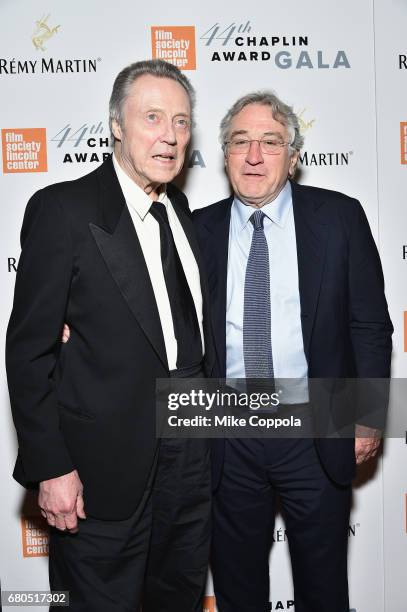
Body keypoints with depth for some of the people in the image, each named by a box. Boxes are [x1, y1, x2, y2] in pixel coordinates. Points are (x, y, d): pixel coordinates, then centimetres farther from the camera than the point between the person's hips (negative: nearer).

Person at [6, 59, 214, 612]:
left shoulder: (180, 210, 8)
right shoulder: (63, 209, -12)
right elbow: (29, 348, -13)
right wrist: (49, 467, -15)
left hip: (190, 456, 7)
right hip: (105, 467, -6)